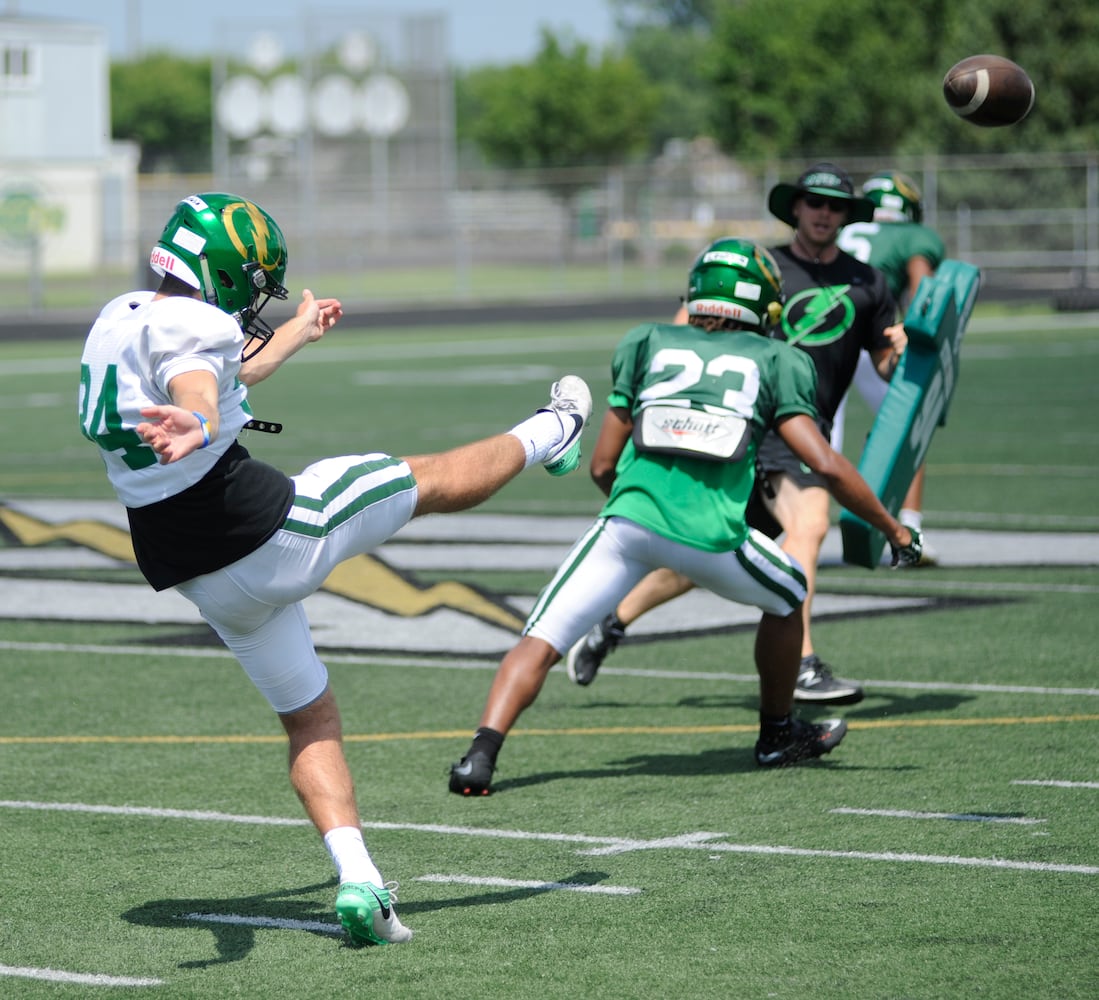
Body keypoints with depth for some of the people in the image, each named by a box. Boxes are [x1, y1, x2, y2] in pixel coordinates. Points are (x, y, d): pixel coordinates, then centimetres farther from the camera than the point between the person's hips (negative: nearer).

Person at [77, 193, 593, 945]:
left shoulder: (120, 319, 12)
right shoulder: (188, 325, -17)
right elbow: (197, 389, -42)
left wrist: (299, 334, 47)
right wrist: (198, 427, -65)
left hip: (208, 583, 9)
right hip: (273, 530, -9)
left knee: (310, 720, 16)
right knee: (427, 481, 16)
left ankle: (358, 879, 2)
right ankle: (551, 434, 41)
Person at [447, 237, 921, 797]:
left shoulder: (650, 344, 22)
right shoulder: (776, 361, 18)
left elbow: (602, 466, 22)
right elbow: (826, 467, 8)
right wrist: (892, 529, 19)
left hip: (630, 517, 0)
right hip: (712, 535, 0)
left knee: (540, 643, 3)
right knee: (786, 598, 30)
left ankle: (482, 751, -18)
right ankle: (778, 735, 43)